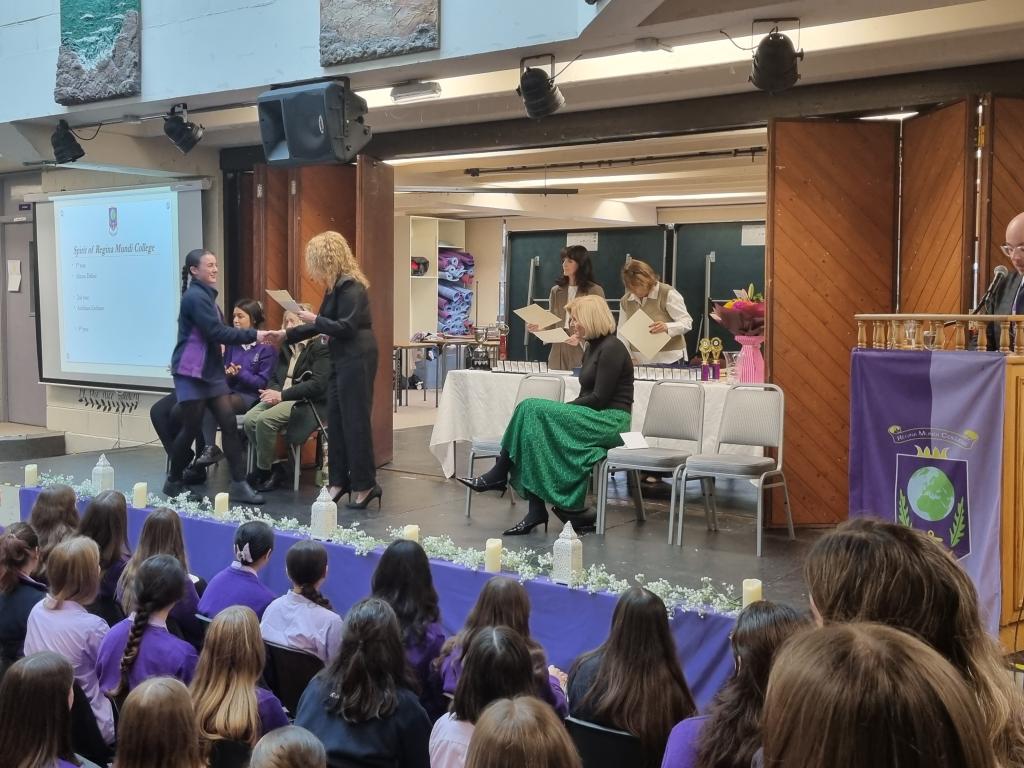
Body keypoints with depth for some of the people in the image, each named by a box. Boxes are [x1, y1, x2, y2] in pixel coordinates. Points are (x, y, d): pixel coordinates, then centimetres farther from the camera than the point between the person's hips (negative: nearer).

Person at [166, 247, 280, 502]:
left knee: (229, 424, -1)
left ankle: (239, 484, -2)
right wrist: (254, 335, -21)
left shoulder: (206, 295, 16)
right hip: (191, 372, -9)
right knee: (191, 428, -1)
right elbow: (217, 332, -21)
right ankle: (173, 482, 17)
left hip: (212, 371, 9)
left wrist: (256, 336, 4)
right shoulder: (195, 296, -14)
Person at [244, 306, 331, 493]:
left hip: (307, 403, -7)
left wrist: (282, 395, -18)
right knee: (250, 419, -21)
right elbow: (274, 378, 20)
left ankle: (265, 470, -10)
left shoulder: (321, 347, -5)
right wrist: (272, 391, -6)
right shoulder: (286, 348, 20)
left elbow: (318, 384, -16)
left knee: (265, 420, -29)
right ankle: (272, 466, -6)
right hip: (281, 398, 7)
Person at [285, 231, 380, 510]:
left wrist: (315, 320, -11)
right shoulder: (335, 286, 14)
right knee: (336, 422, 11)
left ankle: (365, 485, 3)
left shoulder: (350, 286, -15)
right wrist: (285, 336, 23)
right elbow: (324, 325, 22)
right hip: (341, 360, 10)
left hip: (356, 360, -10)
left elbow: (346, 327, -20)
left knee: (355, 422, -4)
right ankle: (339, 481, 19)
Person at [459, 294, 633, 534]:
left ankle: (498, 475, -10)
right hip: (592, 419, 9)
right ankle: (536, 511, -21)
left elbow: (599, 398, -17)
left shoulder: (611, 349, -11)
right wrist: (560, 411, 1)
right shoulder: (593, 348, 18)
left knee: (533, 409, -21)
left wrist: (560, 409, -10)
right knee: (534, 430, -16)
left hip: (610, 422, -9)